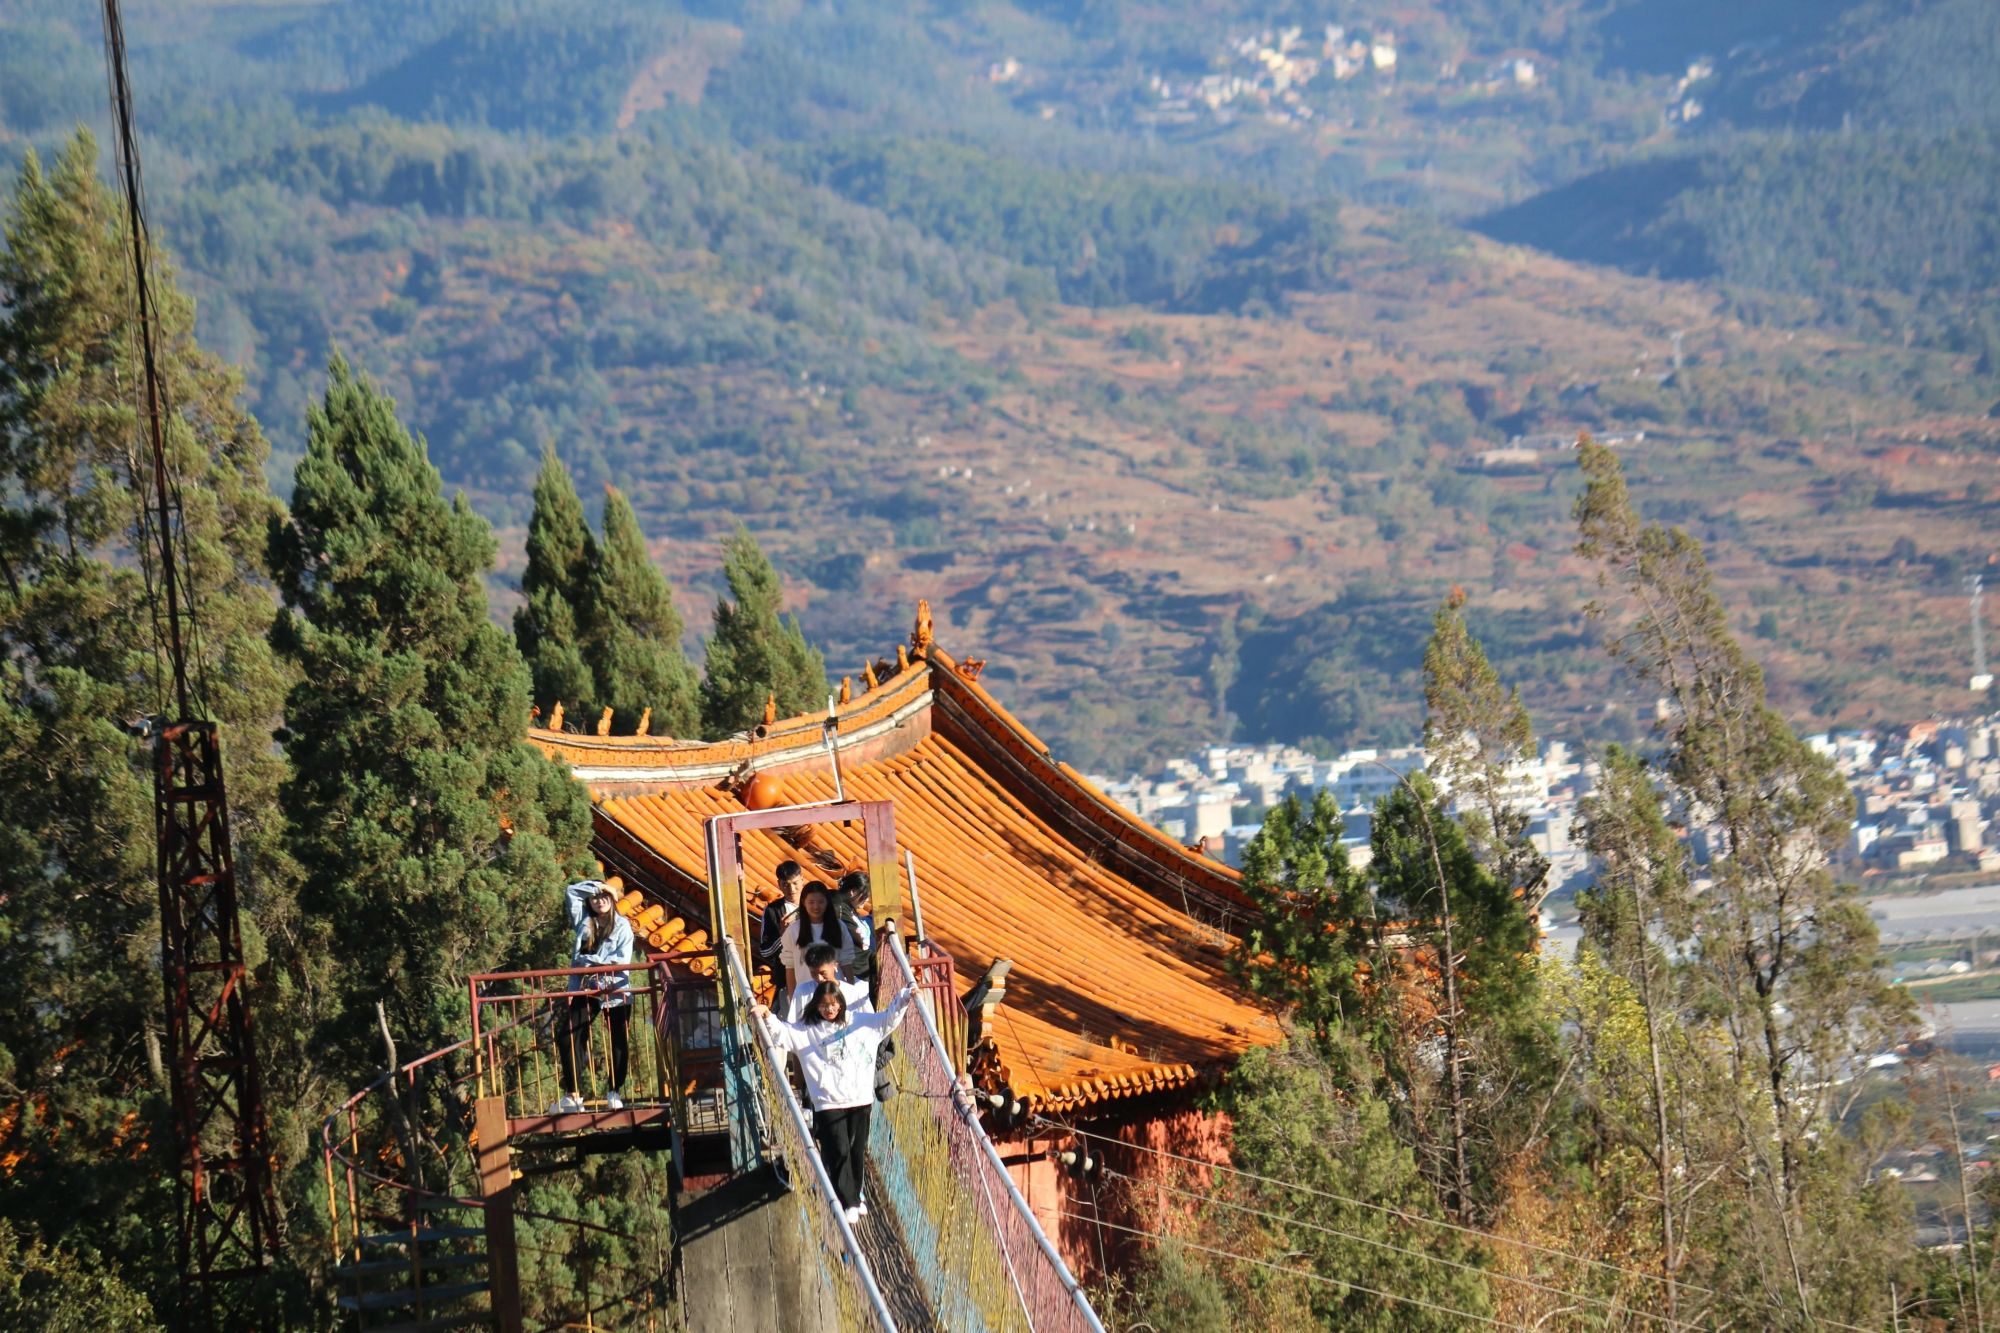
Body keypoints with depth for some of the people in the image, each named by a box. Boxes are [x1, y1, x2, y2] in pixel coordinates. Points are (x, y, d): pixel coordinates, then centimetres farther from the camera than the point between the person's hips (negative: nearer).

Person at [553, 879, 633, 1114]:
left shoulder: (622, 926, 3)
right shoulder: (583, 921, 13)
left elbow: (622, 960, -7)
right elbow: (573, 891, 10)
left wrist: (591, 961, -11)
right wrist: (597, 885, 5)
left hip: (616, 991, -3)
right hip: (585, 990, 3)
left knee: (618, 1041, 0)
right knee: (566, 1037, -9)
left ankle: (615, 1093, 10)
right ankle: (571, 1095, -9)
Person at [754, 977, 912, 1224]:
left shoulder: (861, 1023, 11)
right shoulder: (807, 1031, 2)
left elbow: (888, 1018, 20)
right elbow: (782, 1034, -5)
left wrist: (904, 997, 12)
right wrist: (767, 1018, -21)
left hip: (860, 1100, 3)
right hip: (829, 1104, -3)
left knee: (857, 1152, 11)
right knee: (839, 1152, -5)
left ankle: (854, 1196, 26)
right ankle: (848, 1203, 0)